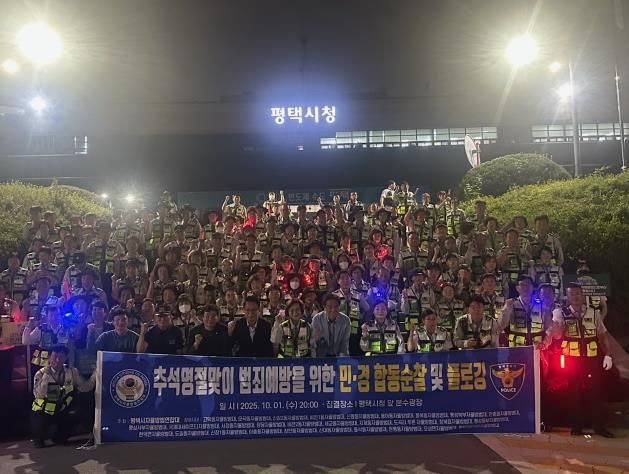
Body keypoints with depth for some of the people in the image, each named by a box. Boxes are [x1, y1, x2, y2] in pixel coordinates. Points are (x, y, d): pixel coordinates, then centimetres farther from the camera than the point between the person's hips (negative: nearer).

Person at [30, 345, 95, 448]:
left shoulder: (72, 373, -6)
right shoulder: (41, 373, -14)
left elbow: (86, 387, -11)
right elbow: (39, 394, -28)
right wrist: (46, 376, -34)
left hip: (60, 412, 3)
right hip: (42, 412, -2)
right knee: (40, 429, -26)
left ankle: (59, 438, 14)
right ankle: (38, 439, 13)